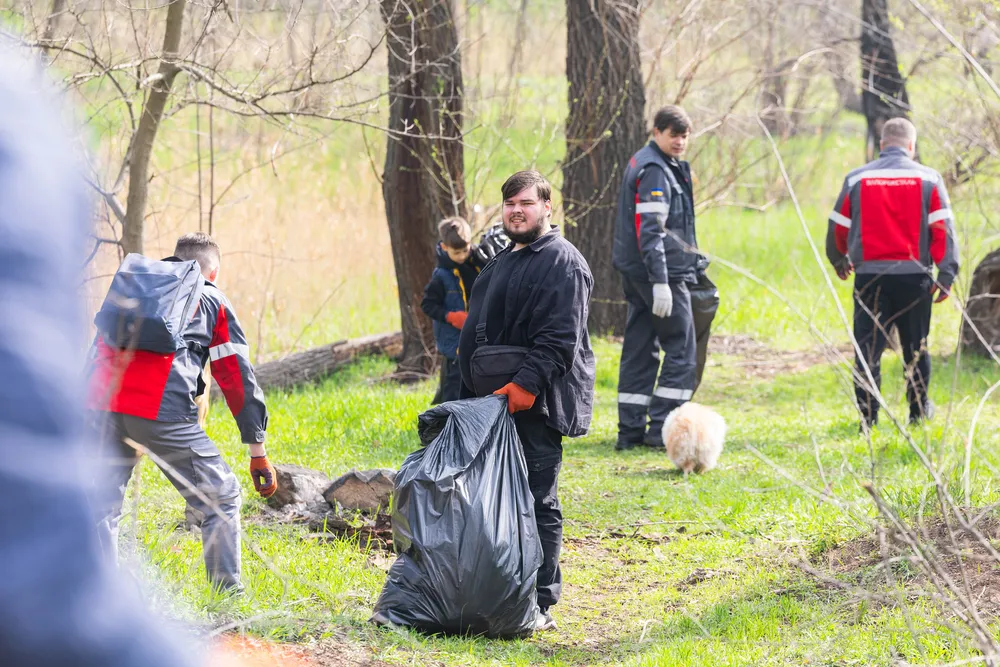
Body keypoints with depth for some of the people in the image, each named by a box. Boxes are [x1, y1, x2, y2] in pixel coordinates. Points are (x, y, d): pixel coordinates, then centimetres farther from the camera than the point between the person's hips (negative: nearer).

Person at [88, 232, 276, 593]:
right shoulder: (213, 302, 20)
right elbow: (237, 376, 16)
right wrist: (258, 450, 16)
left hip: (105, 401, 4)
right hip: (163, 411, -4)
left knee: (103, 501, 18)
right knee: (221, 498, 10)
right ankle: (228, 595, 6)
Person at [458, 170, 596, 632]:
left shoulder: (562, 263, -10)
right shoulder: (503, 261, 21)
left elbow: (559, 338, -19)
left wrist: (526, 384, -27)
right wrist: (471, 387, 22)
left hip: (537, 407, -9)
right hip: (495, 402, 9)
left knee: (538, 502, -8)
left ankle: (541, 605, -6)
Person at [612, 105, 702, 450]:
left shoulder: (641, 163, 16)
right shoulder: (655, 171, -15)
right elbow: (650, 230, -21)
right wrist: (661, 282, -24)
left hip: (637, 274, 10)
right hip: (663, 271, -10)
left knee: (639, 350, 9)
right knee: (682, 350, -3)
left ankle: (631, 430, 10)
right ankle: (662, 428, -6)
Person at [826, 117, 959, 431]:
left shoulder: (857, 179, 3)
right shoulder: (928, 178, 1)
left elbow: (837, 228, 9)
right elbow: (943, 228, -5)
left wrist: (839, 261, 28)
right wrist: (946, 276, -3)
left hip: (870, 275, 0)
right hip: (913, 275, 0)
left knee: (868, 347, 3)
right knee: (916, 347, 13)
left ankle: (867, 416, -2)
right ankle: (919, 411, 22)